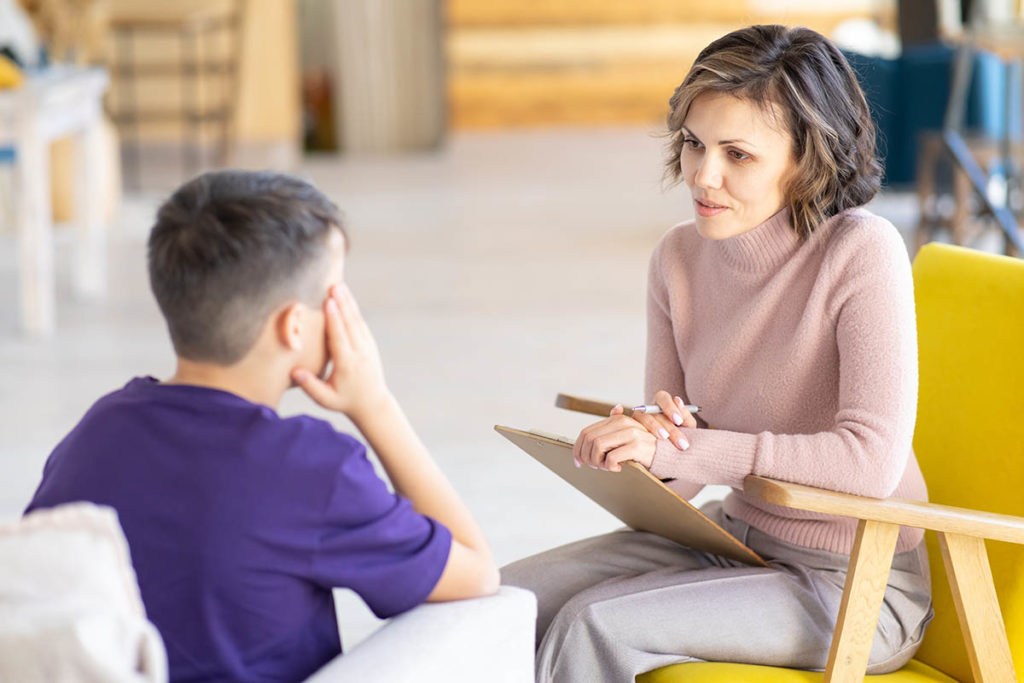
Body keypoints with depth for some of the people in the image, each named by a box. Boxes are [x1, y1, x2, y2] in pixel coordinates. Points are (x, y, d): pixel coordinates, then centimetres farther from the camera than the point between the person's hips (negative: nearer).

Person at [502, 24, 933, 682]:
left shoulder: (862, 251, -19)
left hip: (854, 588, -6)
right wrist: (649, 435, -20)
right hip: (734, 534, 7)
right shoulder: (680, 256, 0)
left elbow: (873, 461, -27)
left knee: (595, 623, -22)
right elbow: (669, 478, 6)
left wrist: (680, 450, -28)